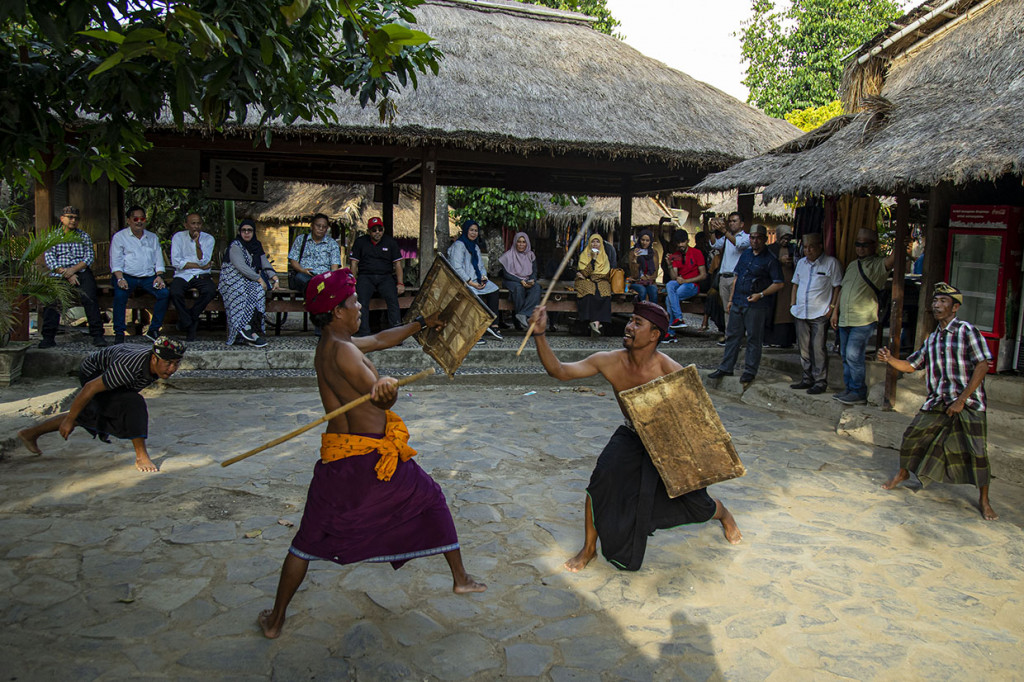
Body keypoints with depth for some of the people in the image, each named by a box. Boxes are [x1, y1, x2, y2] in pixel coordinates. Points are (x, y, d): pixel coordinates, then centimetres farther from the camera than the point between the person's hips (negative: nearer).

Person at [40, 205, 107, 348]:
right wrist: (65, 273, -11)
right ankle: (48, 337, -23)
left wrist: (73, 269, -11)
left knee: (89, 297, -27)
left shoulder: (84, 237, 18)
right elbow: (50, 260, 4)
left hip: (81, 273, 0)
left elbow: (89, 257, 6)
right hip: (59, 274, 0)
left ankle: (97, 335, -27)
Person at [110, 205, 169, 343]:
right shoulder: (119, 237, 8)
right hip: (127, 276, -3)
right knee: (120, 294, -32)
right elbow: (116, 262, -1)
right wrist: (120, 279, -17)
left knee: (165, 293, -23)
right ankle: (119, 332, -18)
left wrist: (159, 276, -4)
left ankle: (154, 329, -12)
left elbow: (159, 260, 14)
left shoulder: (153, 238, 19)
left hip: (149, 277, 3)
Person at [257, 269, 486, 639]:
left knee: (309, 539, 15)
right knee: (431, 500, 16)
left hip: (339, 462, 7)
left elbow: (380, 340, 23)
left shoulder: (329, 345, 10)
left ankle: (275, 620, 22)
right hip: (375, 454, -7)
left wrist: (420, 324, 29)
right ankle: (460, 577, 27)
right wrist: (388, 386, -45)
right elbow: (383, 400, -24)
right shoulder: (342, 351, -18)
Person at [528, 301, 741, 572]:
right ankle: (589, 548, -1)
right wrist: (540, 334, -33)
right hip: (630, 437, 2)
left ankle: (724, 514, 45)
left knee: (697, 504, 3)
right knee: (602, 477, -23)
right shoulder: (610, 362, -20)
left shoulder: (669, 371, -28)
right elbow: (559, 370, -21)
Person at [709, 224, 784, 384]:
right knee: (732, 336, 9)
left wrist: (761, 294, -18)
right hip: (737, 303, 6)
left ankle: (750, 371, 11)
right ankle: (726, 368, 16)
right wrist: (731, 300, 14)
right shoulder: (745, 254, 13)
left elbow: (778, 283, -7)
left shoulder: (770, 260, -5)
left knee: (753, 339, 2)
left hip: (756, 306, -6)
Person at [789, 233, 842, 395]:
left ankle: (820, 381, 1)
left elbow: (837, 287, -3)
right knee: (804, 348, 10)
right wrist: (792, 304, 13)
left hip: (820, 314, -5)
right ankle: (807, 379, 20)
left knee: (818, 348, -7)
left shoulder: (831, 263, -4)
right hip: (801, 313, 6)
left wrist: (832, 307, -8)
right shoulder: (801, 263, 13)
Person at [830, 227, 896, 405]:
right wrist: (835, 311, 18)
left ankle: (859, 393, 2)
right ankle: (849, 389, 22)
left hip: (863, 321, -7)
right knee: (846, 357, 12)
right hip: (844, 319, 7)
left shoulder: (878, 265, -6)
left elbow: (891, 260, -30)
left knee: (853, 357, -9)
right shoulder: (852, 265, 17)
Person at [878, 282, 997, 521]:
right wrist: (890, 360, -3)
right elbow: (911, 365, 18)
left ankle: (983, 500, 11)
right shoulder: (932, 338, 12)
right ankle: (903, 472, 31)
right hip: (937, 402, 5)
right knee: (912, 436, 5)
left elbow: (982, 365, -14)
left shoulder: (967, 331, -7)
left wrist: (962, 399, -17)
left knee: (977, 451, -7)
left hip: (967, 403, -5)